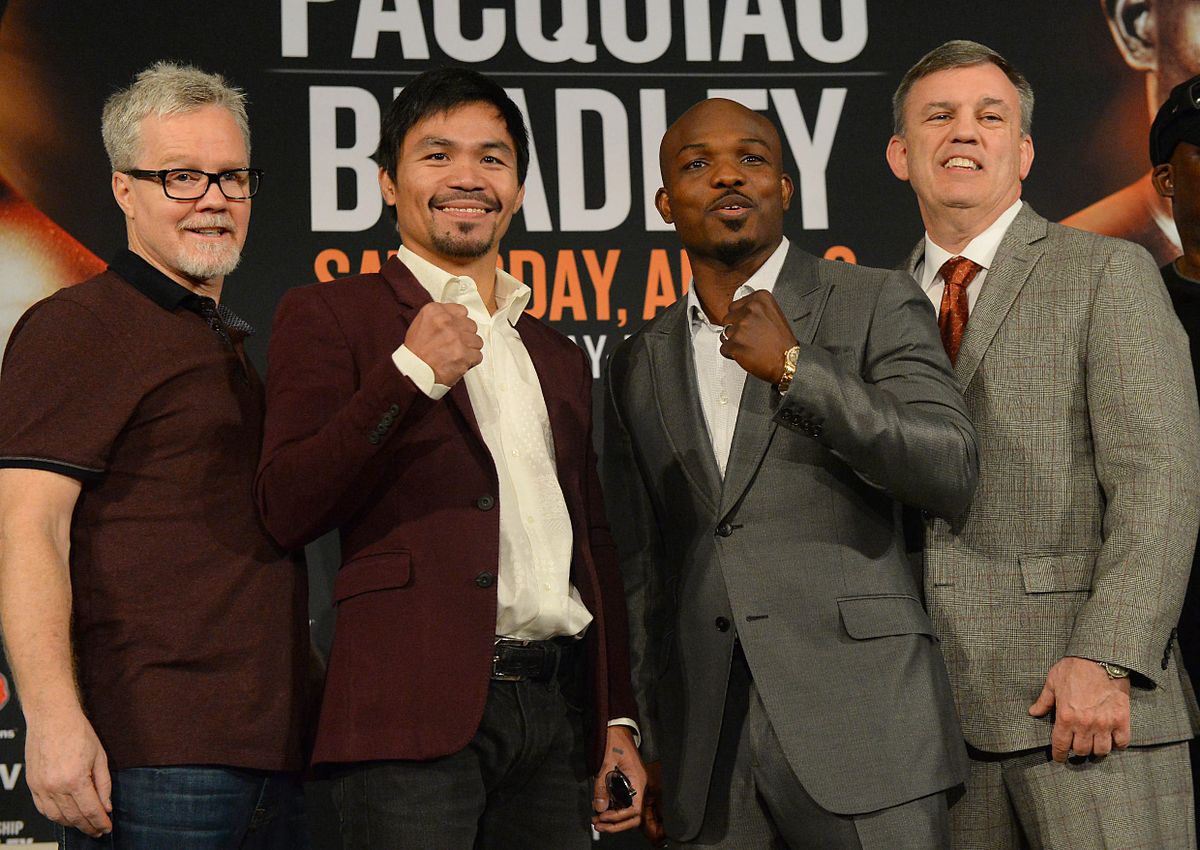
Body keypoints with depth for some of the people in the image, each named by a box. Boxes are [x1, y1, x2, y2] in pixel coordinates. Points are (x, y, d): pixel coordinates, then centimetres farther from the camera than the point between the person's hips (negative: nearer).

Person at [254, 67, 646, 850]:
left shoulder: (560, 357, 21)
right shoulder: (329, 316, 4)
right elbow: (287, 511, -7)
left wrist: (618, 718, 16)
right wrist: (410, 373, -16)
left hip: (557, 703, 5)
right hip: (419, 706, -5)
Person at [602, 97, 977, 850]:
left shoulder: (877, 306, 3)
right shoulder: (641, 365, 16)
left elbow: (953, 475, -9)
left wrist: (794, 367, -14)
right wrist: (646, 742, 14)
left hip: (859, 726, -3)